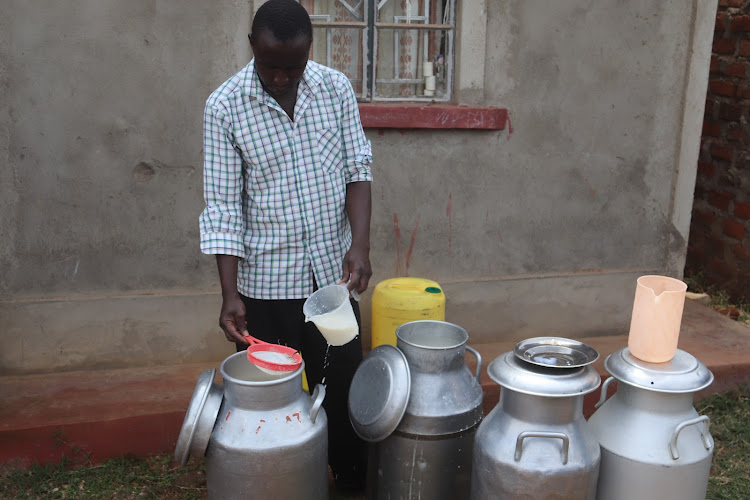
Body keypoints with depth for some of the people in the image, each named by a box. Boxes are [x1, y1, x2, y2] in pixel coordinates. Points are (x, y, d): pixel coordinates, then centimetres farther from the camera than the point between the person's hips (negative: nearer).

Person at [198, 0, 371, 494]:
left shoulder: (336, 88, -2)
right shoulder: (225, 106, -10)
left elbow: (357, 169, 1)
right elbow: (223, 205, -10)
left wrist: (360, 242, -13)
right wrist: (230, 294, -16)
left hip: (333, 272, 3)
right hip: (265, 282, -2)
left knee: (344, 389, 14)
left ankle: (354, 481, 35)